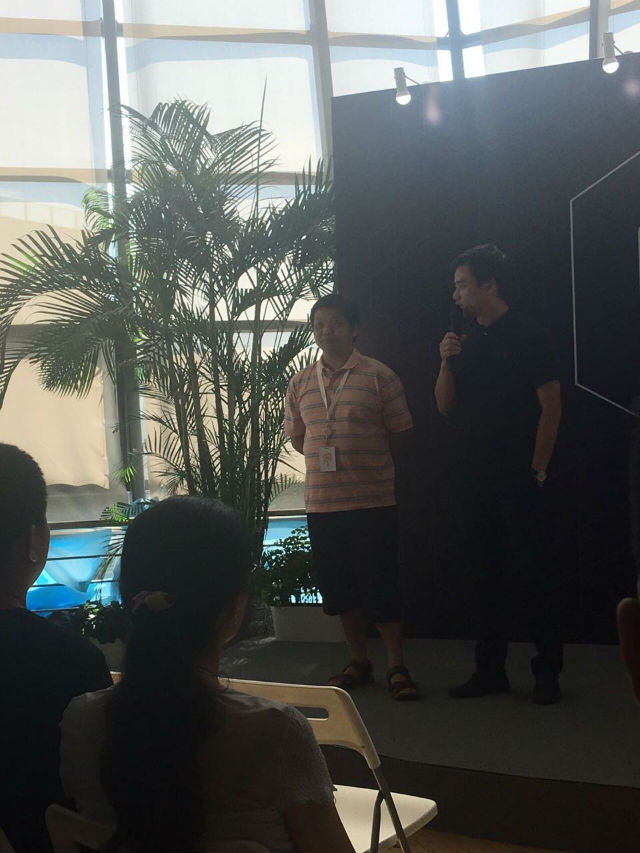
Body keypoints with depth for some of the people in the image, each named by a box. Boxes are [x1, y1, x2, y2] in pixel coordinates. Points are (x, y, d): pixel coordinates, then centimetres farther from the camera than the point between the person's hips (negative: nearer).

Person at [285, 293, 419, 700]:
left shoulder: (379, 376, -3)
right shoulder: (301, 383, 9)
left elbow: (400, 434, 0)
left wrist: (366, 462, 1)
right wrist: (328, 458, 7)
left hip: (373, 501, -4)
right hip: (322, 502, 4)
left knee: (381, 586, -2)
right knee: (339, 586, 12)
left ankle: (397, 667, 10)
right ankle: (358, 660, 27)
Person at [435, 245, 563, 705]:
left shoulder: (525, 335, -6)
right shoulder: (467, 340, 12)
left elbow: (551, 404, -9)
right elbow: (446, 406, 13)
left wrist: (537, 469, -11)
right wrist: (447, 362, -3)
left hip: (519, 477, -6)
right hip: (478, 477, 6)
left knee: (532, 572, -3)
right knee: (486, 574, 10)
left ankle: (548, 671, 6)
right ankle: (491, 670, 18)